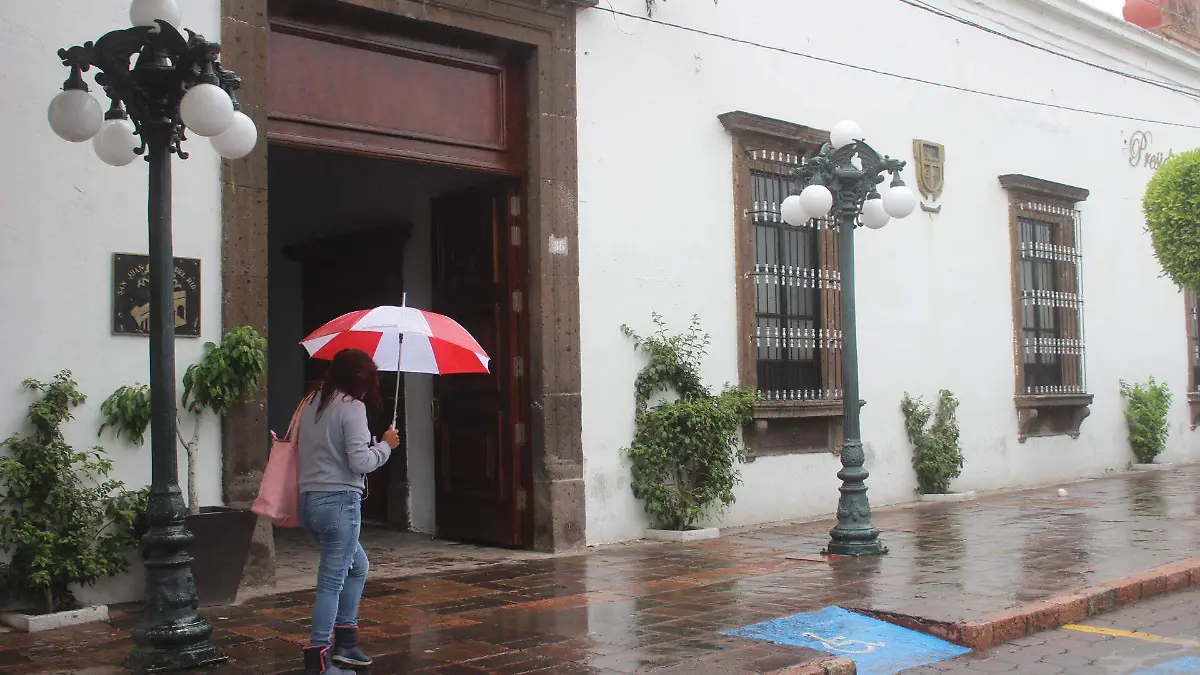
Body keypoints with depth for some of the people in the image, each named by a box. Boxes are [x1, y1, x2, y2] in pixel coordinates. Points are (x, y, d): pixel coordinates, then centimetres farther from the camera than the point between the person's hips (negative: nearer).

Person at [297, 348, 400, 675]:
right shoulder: (352, 406, -10)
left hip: (309, 501, 9)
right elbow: (360, 462, -16)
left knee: (357, 565, 23)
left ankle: (345, 643, 24)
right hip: (339, 501, -9)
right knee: (332, 582, -2)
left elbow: (300, 450, 17)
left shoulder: (311, 403, 13)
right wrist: (386, 445, 0)